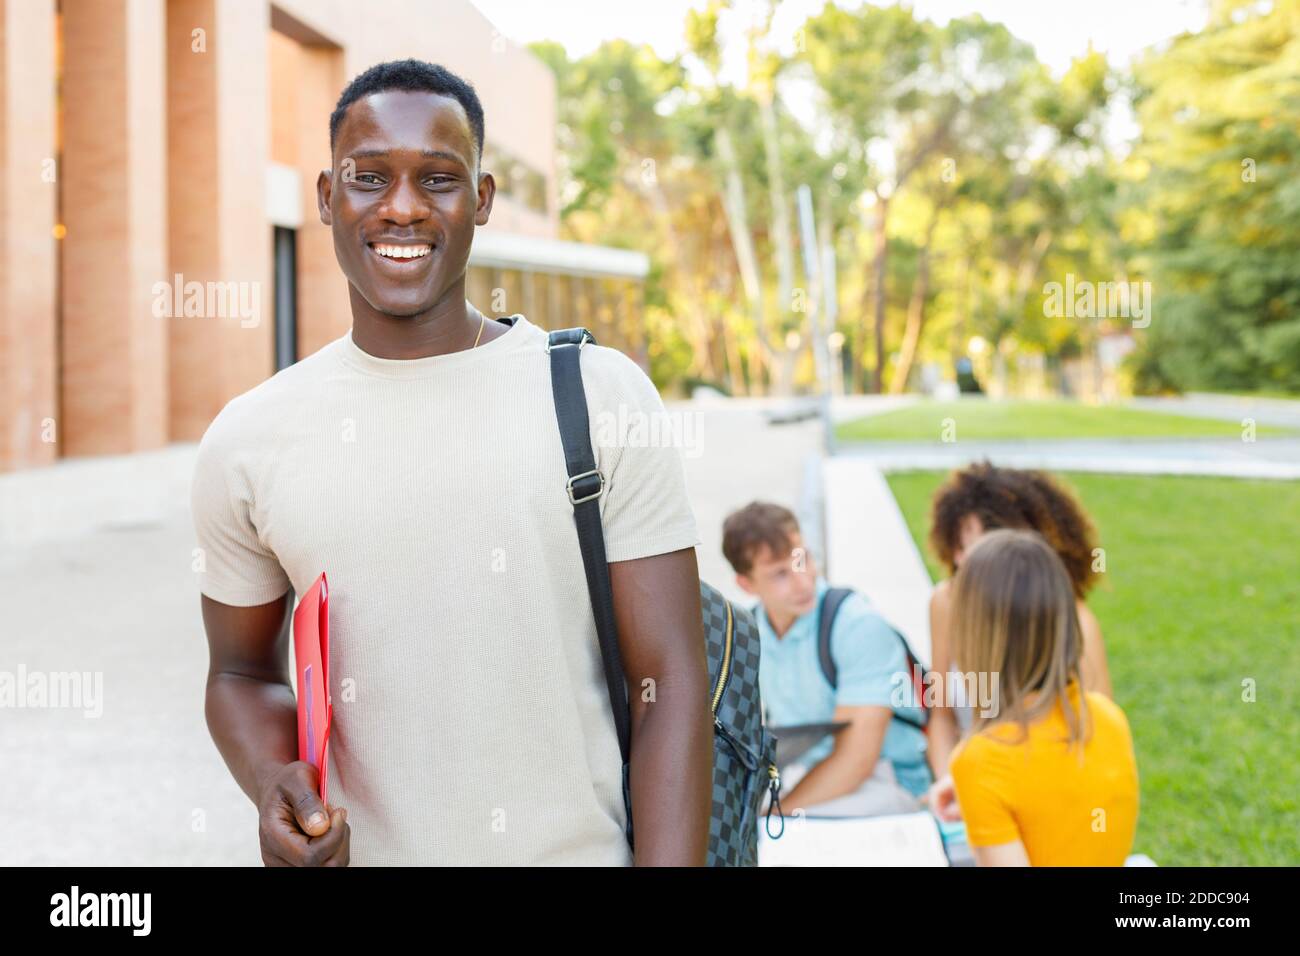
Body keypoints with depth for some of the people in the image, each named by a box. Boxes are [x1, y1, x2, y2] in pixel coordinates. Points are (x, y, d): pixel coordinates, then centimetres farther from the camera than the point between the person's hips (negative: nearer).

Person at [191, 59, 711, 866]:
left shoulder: (603, 396, -8)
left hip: (578, 850, -1)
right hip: (356, 851, 2)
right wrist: (274, 786, -10)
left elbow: (669, 683, -9)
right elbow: (242, 672, 10)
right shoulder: (248, 440, -2)